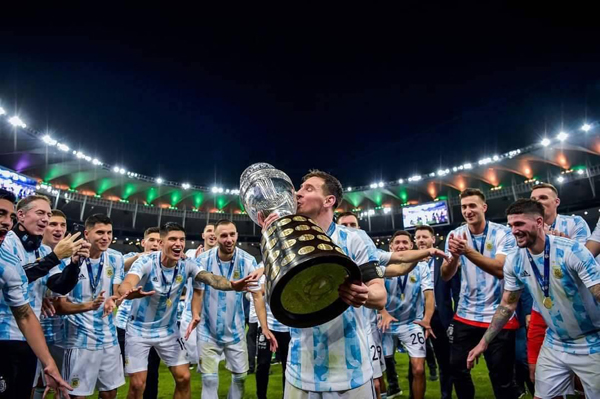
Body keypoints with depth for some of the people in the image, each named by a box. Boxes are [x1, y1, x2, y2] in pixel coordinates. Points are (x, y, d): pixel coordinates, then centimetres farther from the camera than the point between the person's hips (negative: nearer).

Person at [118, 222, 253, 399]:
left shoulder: (187, 265, -14)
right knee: (137, 385, 1)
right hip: (139, 329, -3)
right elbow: (126, 285, -39)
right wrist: (130, 292, -64)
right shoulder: (145, 262, -22)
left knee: (184, 378, 4)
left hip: (168, 329, 3)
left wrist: (231, 285, -51)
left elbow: (211, 278, -30)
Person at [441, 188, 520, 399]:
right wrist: (454, 256, -29)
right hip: (465, 315, 4)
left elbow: (501, 269, -25)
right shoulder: (455, 235, -1)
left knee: (502, 377, 7)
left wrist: (467, 251, -36)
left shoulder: (503, 233, -9)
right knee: (457, 369, 13)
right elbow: (445, 276, -8)